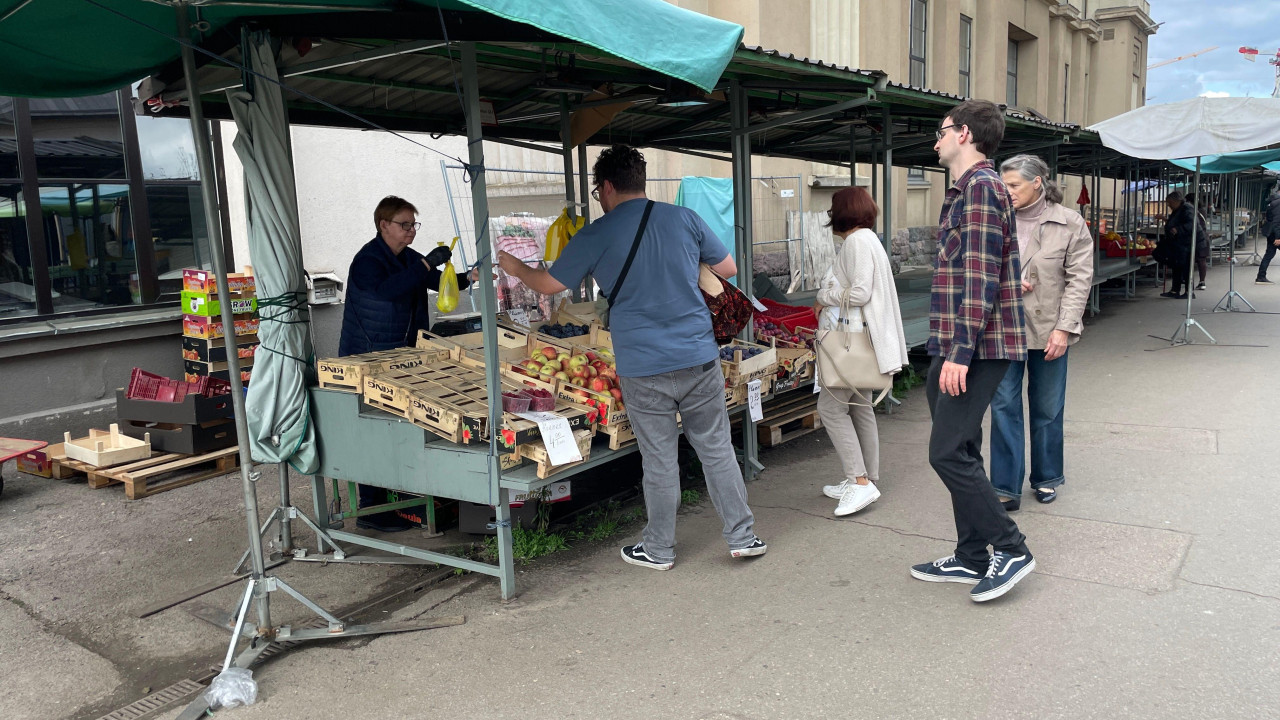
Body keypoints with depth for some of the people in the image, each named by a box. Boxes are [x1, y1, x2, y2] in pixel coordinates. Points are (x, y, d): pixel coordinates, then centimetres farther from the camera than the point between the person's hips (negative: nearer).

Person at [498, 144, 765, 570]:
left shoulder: (595, 235, -4)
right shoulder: (685, 219, 3)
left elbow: (550, 284, 7)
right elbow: (728, 270, 13)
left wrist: (516, 268, 27)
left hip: (643, 368, -2)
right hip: (700, 359, 2)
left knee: (659, 462, 8)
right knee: (717, 450, 13)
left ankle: (659, 550, 24)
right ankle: (742, 537, 20)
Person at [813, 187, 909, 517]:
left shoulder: (858, 241, -14)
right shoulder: (866, 239, 18)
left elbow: (860, 293, -22)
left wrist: (825, 295, -8)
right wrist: (829, 294, 6)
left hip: (854, 338, -11)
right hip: (853, 337, 11)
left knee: (831, 406, -11)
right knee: (858, 406, 13)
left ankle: (860, 481, -11)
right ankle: (865, 481, 21)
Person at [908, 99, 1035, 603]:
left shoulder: (981, 187, -12)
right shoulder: (964, 191, 20)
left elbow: (982, 277, -20)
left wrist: (960, 352, -24)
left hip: (976, 346, -10)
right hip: (957, 345, 10)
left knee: (949, 453, -9)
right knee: (959, 452, 13)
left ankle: (1010, 550, 4)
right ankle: (972, 558, 22)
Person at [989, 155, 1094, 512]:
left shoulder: (1069, 223, -3)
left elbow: (1079, 278, -5)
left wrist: (1064, 328, -11)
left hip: (1048, 329, -1)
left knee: (1047, 409, 11)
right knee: (1004, 405, -1)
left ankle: (1046, 479, 29)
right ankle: (1007, 487, 7)